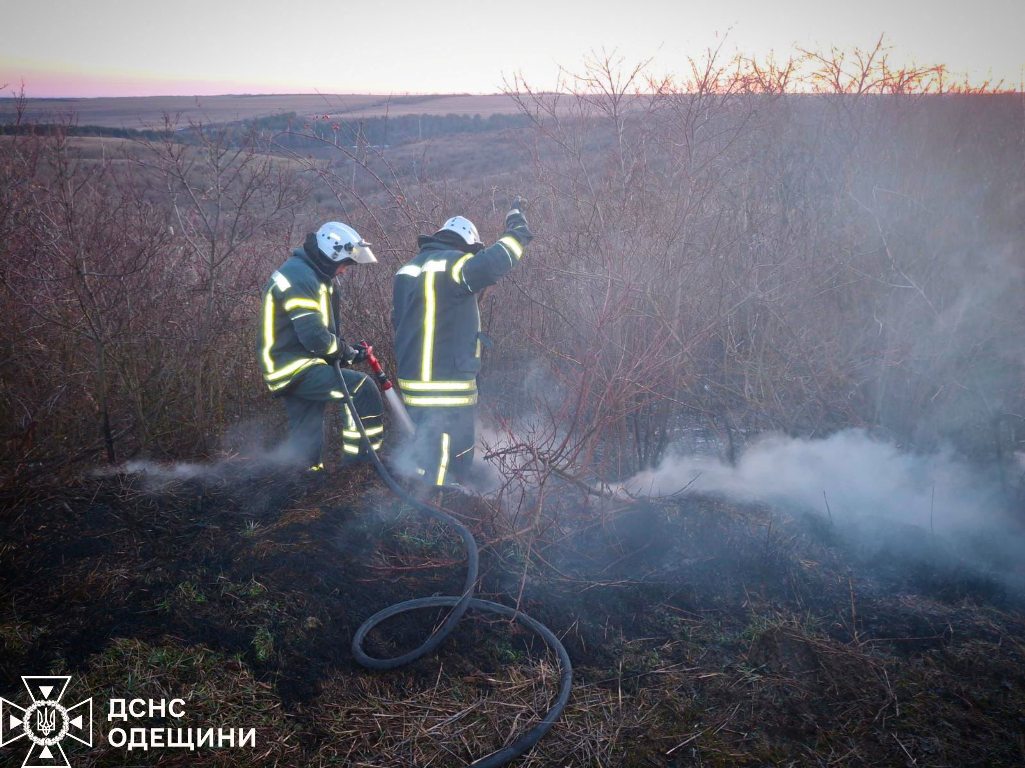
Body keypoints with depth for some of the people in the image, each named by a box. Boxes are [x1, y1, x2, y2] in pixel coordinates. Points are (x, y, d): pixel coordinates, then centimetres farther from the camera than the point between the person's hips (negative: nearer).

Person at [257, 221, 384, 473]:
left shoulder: (313, 275, 16)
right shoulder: (299, 278, -18)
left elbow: (323, 329, 21)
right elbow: (314, 337, -26)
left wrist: (346, 350, 5)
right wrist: (347, 352, -11)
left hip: (296, 370, 10)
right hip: (296, 370, -10)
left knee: (307, 441, 14)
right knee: (362, 388, -17)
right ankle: (359, 463, -10)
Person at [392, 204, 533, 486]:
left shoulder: (409, 269, 17)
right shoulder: (452, 263, -11)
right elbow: (489, 266, -31)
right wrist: (515, 233, -16)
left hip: (415, 380, 10)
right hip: (446, 388, -9)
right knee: (441, 469, -3)